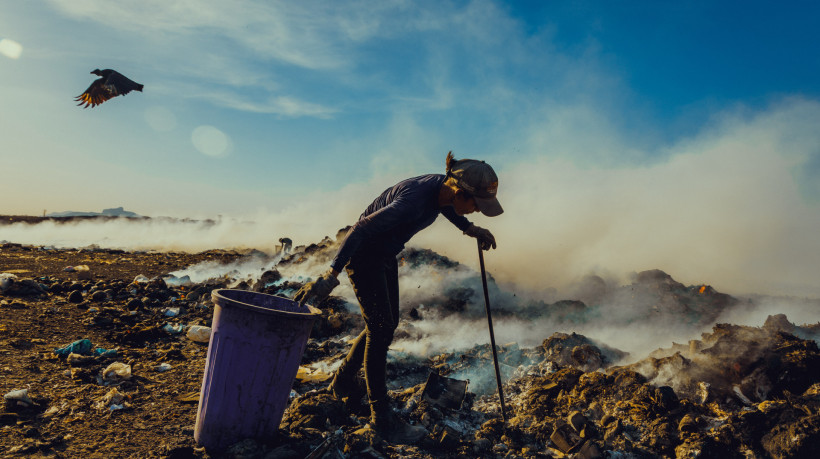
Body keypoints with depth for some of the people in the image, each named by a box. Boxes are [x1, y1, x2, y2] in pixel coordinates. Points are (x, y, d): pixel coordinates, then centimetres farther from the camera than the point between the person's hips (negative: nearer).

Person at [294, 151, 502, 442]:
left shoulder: (443, 188, -10)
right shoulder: (415, 201, -35)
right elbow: (362, 228, -32)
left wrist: (470, 229, 6)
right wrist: (332, 274, -33)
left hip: (386, 254, 9)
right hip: (363, 256, -9)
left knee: (387, 324, 14)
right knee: (380, 329, -7)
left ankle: (342, 384, 33)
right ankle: (381, 418, 6)